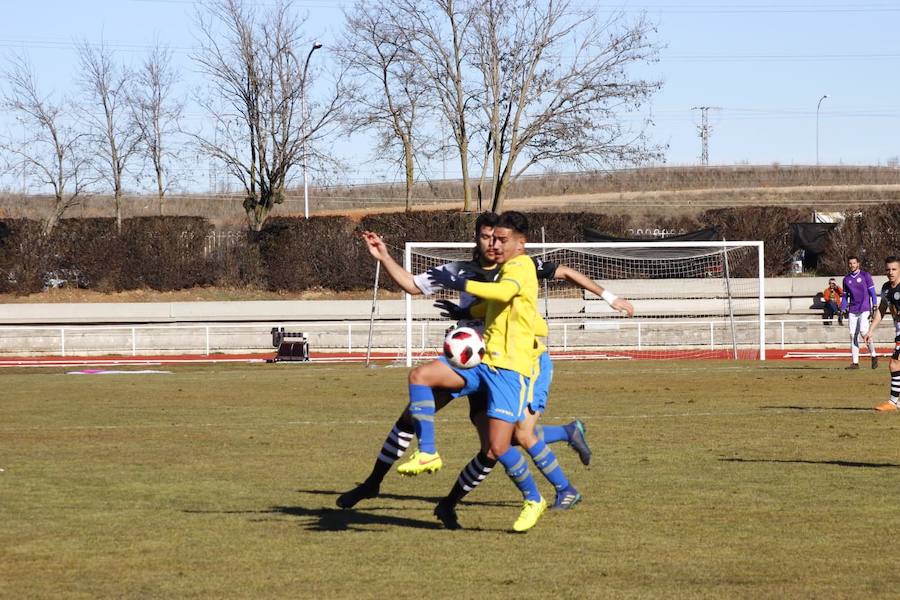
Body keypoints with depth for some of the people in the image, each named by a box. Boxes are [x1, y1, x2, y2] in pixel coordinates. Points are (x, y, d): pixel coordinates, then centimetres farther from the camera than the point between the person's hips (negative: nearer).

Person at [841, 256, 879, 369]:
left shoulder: (865, 275, 1)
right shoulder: (846, 279, 13)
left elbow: (872, 292, -1)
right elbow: (845, 296, 19)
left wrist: (874, 305, -11)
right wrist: (842, 310, 12)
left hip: (864, 309, -5)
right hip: (852, 311, 5)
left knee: (863, 331, -19)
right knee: (853, 335, 0)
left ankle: (873, 355, -1)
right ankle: (855, 362, 2)